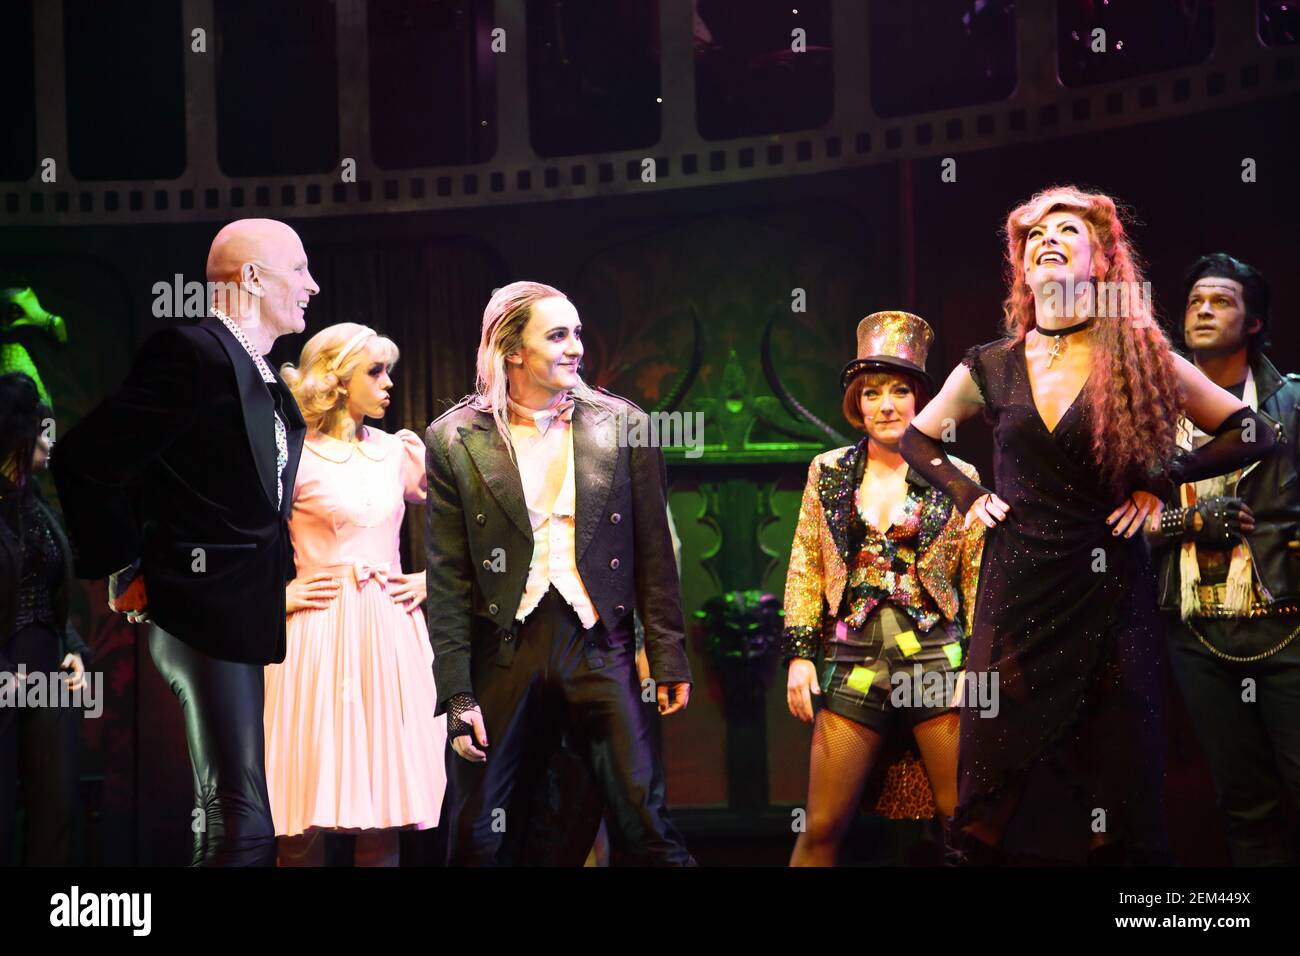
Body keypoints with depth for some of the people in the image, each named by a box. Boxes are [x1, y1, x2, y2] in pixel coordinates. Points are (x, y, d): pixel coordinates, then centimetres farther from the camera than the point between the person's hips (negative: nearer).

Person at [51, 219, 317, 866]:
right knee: (242, 830, -12)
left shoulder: (266, 380, 15)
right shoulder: (193, 353, -14)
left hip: (252, 619, 10)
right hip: (208, 617, -10)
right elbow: (85, 463, -18)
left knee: (235, 821, 15)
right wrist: (125, 571, -11)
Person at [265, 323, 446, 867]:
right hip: (320, 635, -4)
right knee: (307, 818, -5)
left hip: (391, 636, 5)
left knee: (385, 802, 3)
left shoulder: (398, 453, 11)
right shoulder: (293, 456, -4)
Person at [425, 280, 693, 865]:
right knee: (478, 839, 5)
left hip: (600, 647, 0)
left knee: (646, 828, -4)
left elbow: (654, 558, 6)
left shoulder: (623, 428, 4)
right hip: (502, 654, 0)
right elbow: (447, 580, 0)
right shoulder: (455, 441, 1)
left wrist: (670, 662, 3)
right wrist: (457, 692, -5)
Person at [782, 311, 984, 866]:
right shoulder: (828, 473, 9)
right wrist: (799, 653, 3)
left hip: (938, 658, -1)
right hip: (853, 664, 2)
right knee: (822, 829, 2)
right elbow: (805, 568, 10)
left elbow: (978, 578, 4)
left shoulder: (957, 479, 4)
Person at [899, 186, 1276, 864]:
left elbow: (1252, 433, 5)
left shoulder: (1140, 358, 0)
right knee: (1009, 792, 3)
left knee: (1113, 785, 2)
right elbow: (917, 438, 21)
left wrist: (1161, 478, -3)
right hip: (1016, 596, 2)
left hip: (1107, 596, -1)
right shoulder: (991, 367, 5)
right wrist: (966, 495, 6)